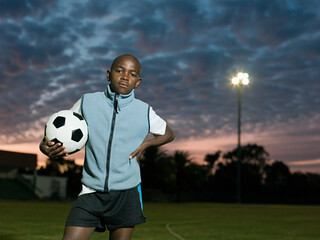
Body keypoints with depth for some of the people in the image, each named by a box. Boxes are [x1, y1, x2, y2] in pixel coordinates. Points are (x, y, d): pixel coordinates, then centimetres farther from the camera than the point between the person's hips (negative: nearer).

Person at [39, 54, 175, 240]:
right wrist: (46, 146, -15)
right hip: (91, 193, 0)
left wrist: (145, 144, -2)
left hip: (126, 195, 0)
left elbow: (169, 134, 18)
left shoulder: (144, 111, 1)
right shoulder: (87, 102, 1)